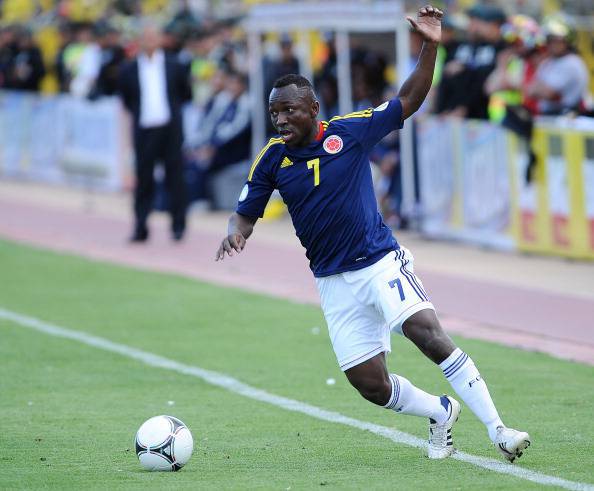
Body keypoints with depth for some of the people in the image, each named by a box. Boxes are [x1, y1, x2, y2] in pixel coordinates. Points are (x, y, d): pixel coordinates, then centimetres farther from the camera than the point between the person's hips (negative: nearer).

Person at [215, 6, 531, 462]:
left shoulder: (349, 131, -6)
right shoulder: (272, 159, 1)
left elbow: (408, 101, 0)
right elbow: (246, 213, 9)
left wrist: (430, 46, -12)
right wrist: (235, 234, -15)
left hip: (380, 261, -3)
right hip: (335, 282, 3)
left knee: (428, 333, -24)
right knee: (371, 385, -2)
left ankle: (497, 429, -20)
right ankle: (440, 412, 27)